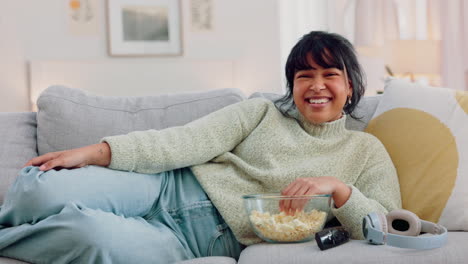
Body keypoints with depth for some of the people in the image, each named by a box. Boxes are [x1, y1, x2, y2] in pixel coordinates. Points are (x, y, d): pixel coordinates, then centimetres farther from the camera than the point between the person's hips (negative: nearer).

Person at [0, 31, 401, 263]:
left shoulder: (366, 150, 10)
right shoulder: (262, 111, 13)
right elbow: (191, 141, 0)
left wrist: (338, 188, -19)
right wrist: (99, 151, -11)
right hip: (170, 188, 2)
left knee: (93, 232, -32)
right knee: (43, 187, -24)